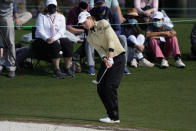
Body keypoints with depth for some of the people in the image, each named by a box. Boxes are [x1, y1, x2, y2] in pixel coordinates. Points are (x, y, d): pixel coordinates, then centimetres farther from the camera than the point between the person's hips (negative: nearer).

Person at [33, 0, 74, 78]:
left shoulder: (61, 17, 14)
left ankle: (67, 68, -19)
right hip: (42, 40, -3)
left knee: (68, 44, -25)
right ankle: (57, 70, -32)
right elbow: (40, 30, -5)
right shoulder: (41, 16, 8)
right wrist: (47, 39, -25)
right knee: (55, 45, -33)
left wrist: (54, 38, -21)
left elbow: (62, 30, -1)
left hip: (57, 39, 3)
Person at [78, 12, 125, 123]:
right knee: (101, 88, -1)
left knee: (110, 87, -15)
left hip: (118, 57, -7)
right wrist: (105, 60, -24)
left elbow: (111, 40, -16)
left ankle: (114, 117, -11)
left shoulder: (103, 24, -7)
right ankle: (111, 115, 8)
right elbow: (100, 49, -4)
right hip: (106, 59, 7)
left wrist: (110, 58, -26)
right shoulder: (90, 37, 9)